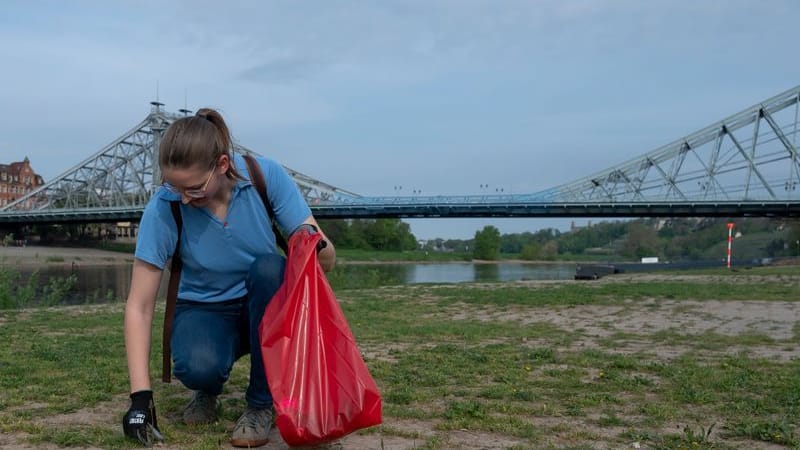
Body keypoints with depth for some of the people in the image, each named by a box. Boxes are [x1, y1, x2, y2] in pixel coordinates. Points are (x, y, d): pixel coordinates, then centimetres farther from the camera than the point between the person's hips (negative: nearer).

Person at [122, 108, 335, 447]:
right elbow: (139, 307, -17)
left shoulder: (266, 175, -19)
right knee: (199, 367, -35)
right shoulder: (163, 208, -21)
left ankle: (261, 404, -15)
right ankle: (208, 390, 6)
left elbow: (327, 260, -17)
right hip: (204, 310, -1)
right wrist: (141, 395, -24)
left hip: (265, 308, 1)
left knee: (269, 267, -33)